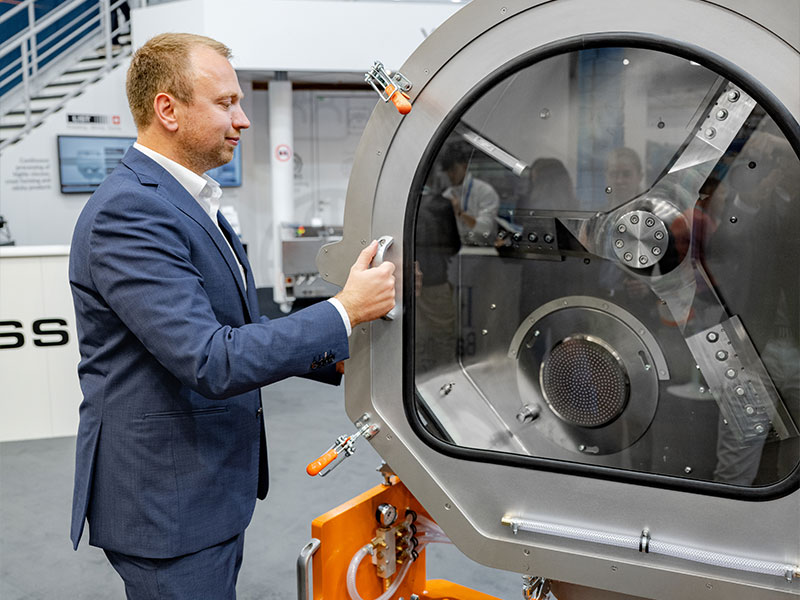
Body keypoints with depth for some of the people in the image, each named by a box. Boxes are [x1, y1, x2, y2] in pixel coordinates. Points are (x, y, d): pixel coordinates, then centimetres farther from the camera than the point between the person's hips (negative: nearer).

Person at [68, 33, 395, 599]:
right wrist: (344, 311, -23)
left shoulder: (191, 203, 11)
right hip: (167, 506, -9)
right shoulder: (128, 211, -23)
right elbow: (210, 363, -29)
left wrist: (333, 360, 4)